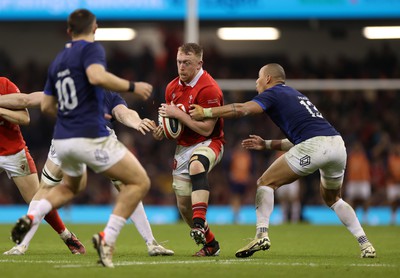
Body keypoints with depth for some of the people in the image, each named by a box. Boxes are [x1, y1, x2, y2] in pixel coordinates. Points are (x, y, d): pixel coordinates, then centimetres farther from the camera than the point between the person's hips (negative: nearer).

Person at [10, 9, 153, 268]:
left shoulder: (58, 60, 17)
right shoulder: (92, 49, -5)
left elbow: (47, 106, 22)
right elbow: (97, 77, -27)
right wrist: (132, 86, -14)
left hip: (62, 139, 8)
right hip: (91, 137, -8)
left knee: (72, 186, 35)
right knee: (140, 182, 1)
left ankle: (32, 217, 12)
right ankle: (107, 239, -13)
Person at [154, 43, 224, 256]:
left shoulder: (209, 89, -18)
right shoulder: (172, 87, 5)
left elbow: (206, 129, -23)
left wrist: (177, 113, -22)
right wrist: (162, 130, -1)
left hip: (208, 143, -7)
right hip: (183, 147, 7)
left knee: (196, 165, -42)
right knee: (183, 205, 5)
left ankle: (199, 223, -51)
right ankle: (210, 244, 26)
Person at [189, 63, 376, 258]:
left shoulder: (273, 94, 9)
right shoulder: (295, 95, 33)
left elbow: (242, 110, -8)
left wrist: (205, 112, -3)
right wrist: (266, 144, 39)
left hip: (314, 145, -8)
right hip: (337, 143, 8)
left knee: (266, 182, 5)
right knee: (331, 198, 28)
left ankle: (262, 235, -10)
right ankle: (365, 244, 18)